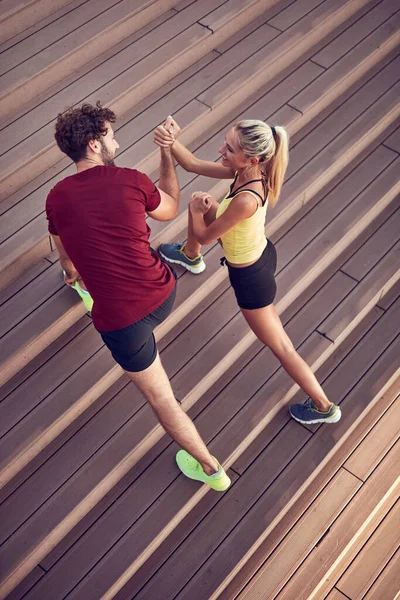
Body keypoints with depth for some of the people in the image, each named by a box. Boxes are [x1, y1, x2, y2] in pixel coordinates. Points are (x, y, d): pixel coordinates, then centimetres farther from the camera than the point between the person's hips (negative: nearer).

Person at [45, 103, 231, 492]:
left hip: (121, 321, -3)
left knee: (161, 398, 14)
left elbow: (64, 252, 16)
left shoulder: (57, 198, -5)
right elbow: (170, 210, 14)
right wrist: (167, 152, 21)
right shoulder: (132, 181, -8)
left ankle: (210, 468, 28)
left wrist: (72, 273, 40)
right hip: (164, 295, 3)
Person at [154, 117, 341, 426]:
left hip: (251, 279, -9)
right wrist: (172, 141, -31)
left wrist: (197, 209, -8)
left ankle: (324, 407, 32)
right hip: (261, 252, 9)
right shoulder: (245, 171, -18)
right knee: (201, 202, 24)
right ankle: (191, 257, 59)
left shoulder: (245, 200, -42)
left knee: (281, 347, 12)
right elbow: (193, 164, -11)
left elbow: (205, 236, -25)